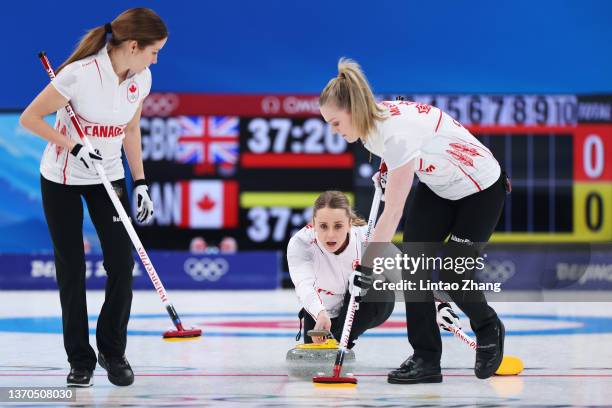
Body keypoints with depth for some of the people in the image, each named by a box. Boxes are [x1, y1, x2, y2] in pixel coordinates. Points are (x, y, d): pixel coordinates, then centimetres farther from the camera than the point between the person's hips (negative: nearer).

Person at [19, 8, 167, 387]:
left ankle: (113, 351, 14)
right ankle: (80, 359, 13)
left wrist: (141, 183, 4)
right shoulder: (81, 74, -26)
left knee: (123, 262, -4)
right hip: (63, 179, -5)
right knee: (72, 269, 0)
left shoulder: (141, 79, -7)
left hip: (109, 177, 5)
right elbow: (30, 118, -18)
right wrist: (75, 146, -24)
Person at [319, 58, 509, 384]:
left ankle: (489, 329, 24)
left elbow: (392, 213, -37)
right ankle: (426, 358, -3)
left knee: (452, 279, -8)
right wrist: (388, 171, 6)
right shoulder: (372, 120, -14)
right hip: (436, 187, 8)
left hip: (481, 189, -8)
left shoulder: (398, 131, -38)